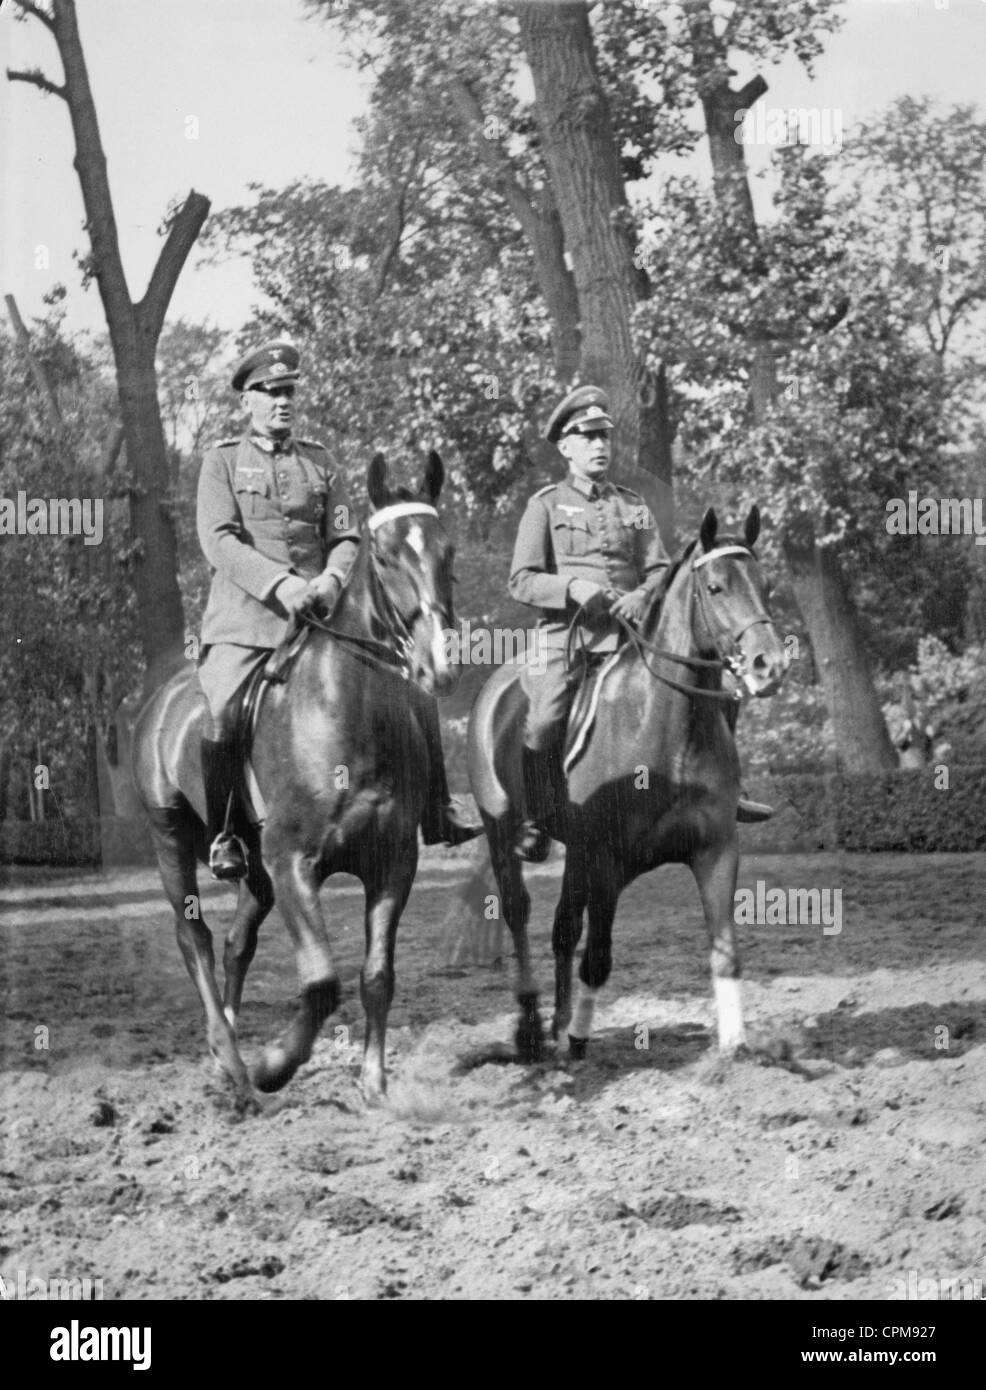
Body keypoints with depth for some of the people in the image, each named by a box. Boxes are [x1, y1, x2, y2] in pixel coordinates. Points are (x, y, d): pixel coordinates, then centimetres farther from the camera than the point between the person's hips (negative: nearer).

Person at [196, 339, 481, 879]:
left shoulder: (318, 461, 16)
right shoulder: (222, 460, 6)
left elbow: (346, 538, 9)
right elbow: (219, 540, -8)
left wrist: (330, 580, -14)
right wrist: (280, 583, -21)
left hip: (319, 612, 4)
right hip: (244, 617, -4)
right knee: (219, 712, -27)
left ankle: (436, 812, 7)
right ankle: (220, 834, -11)